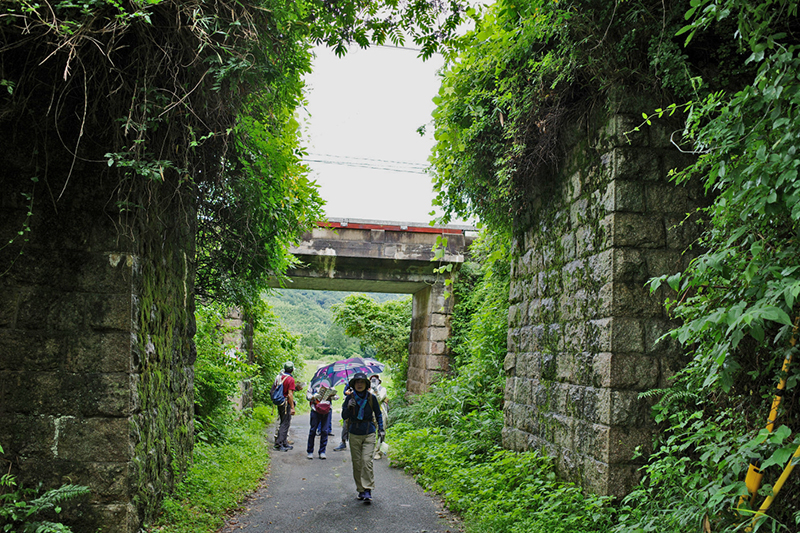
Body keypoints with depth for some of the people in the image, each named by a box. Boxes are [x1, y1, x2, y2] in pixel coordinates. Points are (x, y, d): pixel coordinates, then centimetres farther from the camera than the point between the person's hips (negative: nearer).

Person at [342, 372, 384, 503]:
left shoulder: (372, 398, 1)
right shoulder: (350, 398, 1)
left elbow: (378, 415, 12)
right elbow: (344, 416, 0)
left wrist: (381, 429, 5)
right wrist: (348, 407, -19)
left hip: (369, 434, -1)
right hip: (354, 434, 1)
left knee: (367, 461, -13)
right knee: (357, 462, 3)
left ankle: (368, 490, -11)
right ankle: (361, 490, 14)